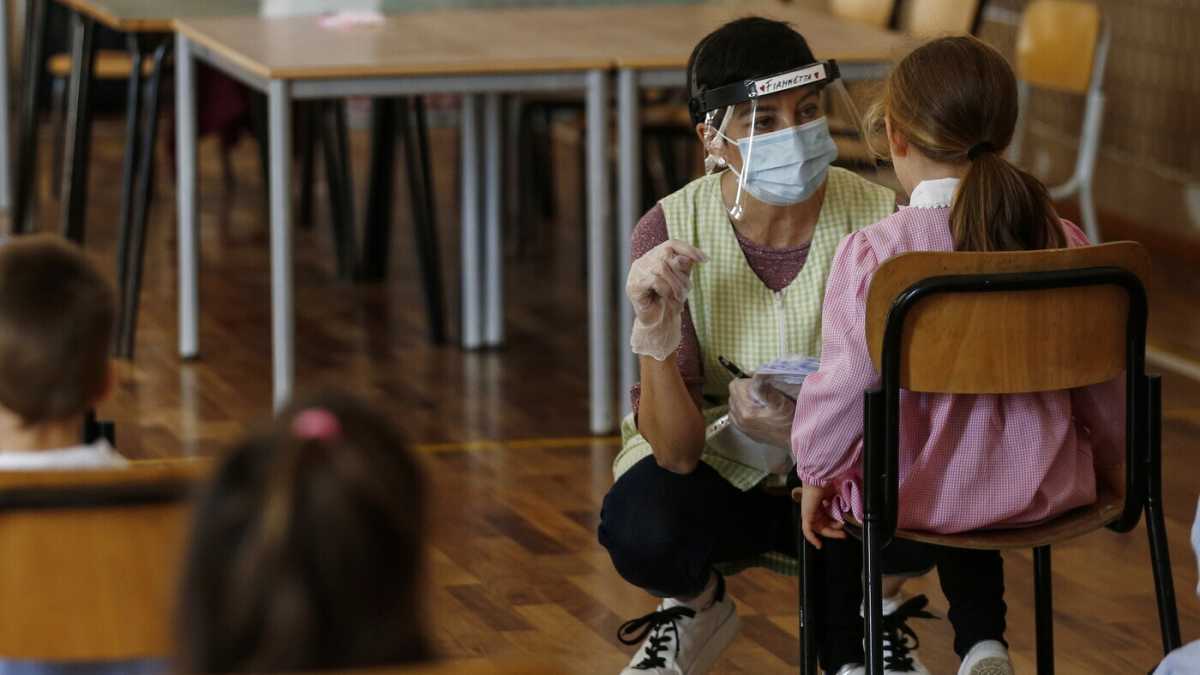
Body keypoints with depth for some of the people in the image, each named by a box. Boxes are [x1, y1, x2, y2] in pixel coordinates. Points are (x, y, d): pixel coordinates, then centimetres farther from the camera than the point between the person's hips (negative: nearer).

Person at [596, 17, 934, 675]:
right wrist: (655, 332, -39)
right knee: (638, 531, -33)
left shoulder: (879, 219, -18)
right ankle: (699, 606, 6)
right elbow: (676, 450, -21)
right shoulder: (671, 231, -18)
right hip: (715, 468, 0)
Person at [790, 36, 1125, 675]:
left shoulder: (872, 252, -19)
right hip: (1041, 493, 4)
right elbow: (1105, 387, 2)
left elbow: (846, 384, -17)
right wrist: (1104, 467, 21)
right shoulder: (1065, 243, -6)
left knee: (831, 516, 30)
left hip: (907, 500, -3)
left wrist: (815, 472, 1)